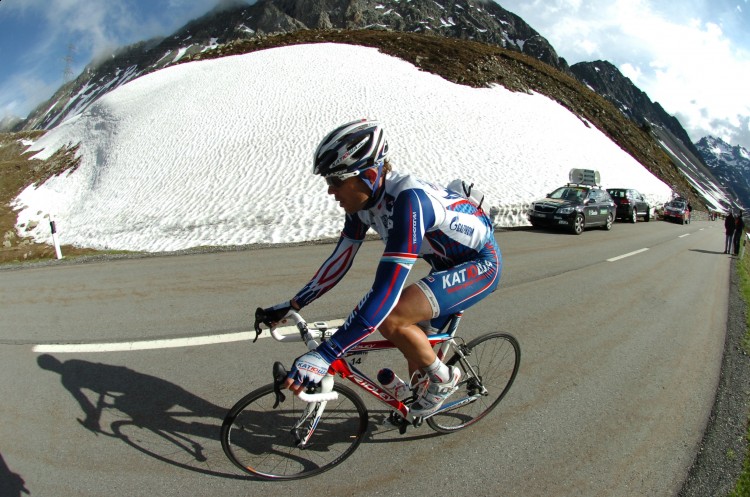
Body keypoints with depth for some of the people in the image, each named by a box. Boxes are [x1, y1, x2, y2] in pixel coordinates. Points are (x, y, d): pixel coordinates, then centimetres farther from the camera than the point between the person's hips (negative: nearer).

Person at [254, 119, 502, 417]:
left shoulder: (407, 200, -36)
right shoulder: (363, 199, -10)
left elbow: (386, 292, -42)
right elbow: (340, 260, 0)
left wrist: (323, 356, -42)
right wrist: (290, 306, 1)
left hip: (480, 263, -8)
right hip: (447, 263, 8)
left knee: (390, 319, -24)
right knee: (414, 343, 13)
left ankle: (443, 378, 1)